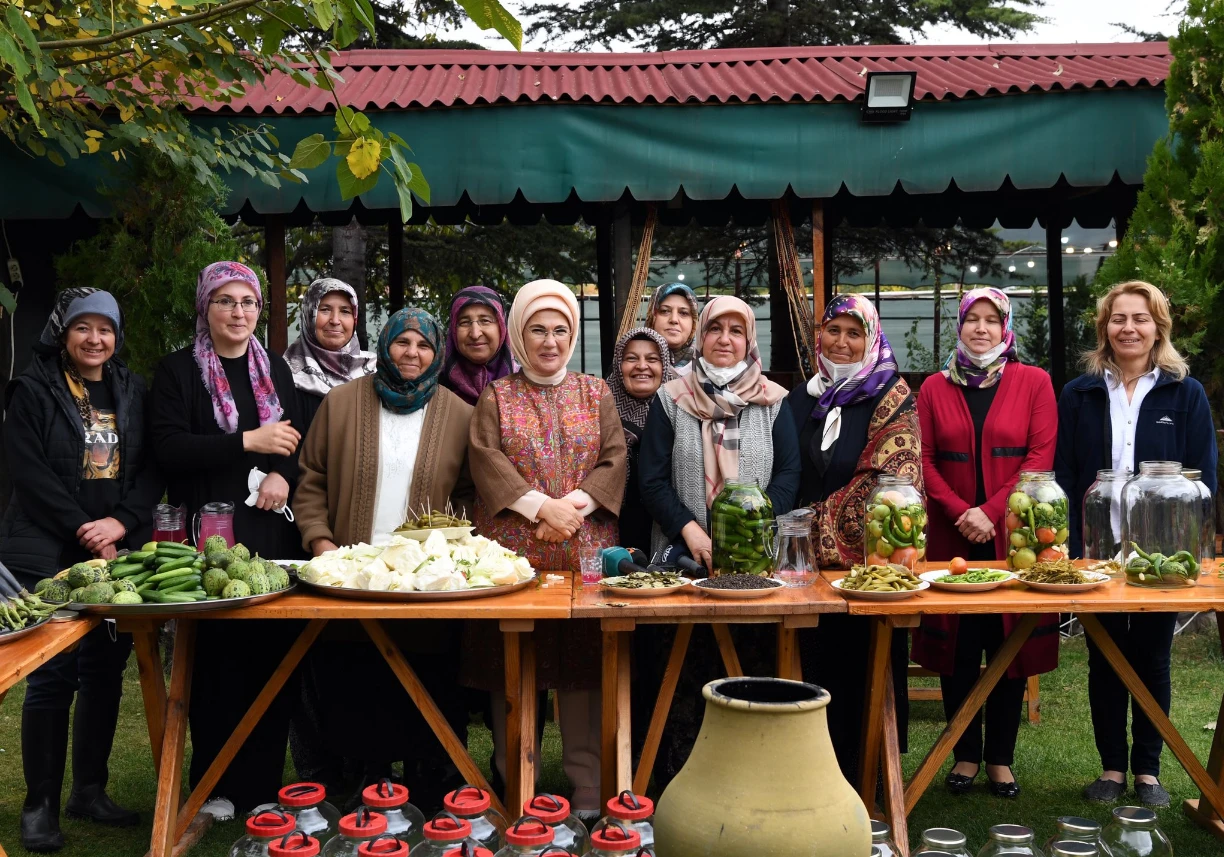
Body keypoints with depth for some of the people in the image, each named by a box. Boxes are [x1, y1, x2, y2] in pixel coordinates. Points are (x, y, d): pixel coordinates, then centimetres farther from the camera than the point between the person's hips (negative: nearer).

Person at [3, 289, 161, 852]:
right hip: (48, 556, -4)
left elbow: (151, 468, 6)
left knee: (105, 673, 9)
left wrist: (123, 522, -10)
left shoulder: (132, 392, 12)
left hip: (120, 554, 4)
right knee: (53, 676, -5)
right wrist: (85, 533, -13)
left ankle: (90, 790, 21)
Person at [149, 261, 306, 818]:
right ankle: (215, 786, 12)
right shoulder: (178, 370, 3)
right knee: (218, 657, -1)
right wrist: (248, 442, -14)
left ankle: (263, 785, 11)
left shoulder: (275, 369, 16)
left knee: (273, 654, 1)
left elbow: (298, 440, 18)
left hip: (272, 531, 3)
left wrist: (283, 474, -4)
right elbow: (168, 448, -8)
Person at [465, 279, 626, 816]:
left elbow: (614, 461, 4)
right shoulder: (496, 397, 10)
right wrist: (540, 506, -14)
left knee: (582, 660, 1)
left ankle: (587, 782, 10)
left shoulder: (595, 393, 14)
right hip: (513, 548, -1)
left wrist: (574, 504, -11)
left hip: (584, 548, 1)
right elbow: (486, 461, -2)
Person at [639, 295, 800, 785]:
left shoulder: (772, 401, 10)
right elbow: (652, 479, 3)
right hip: (684, 557, 0)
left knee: (754, 669, -2)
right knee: (684, 672, -2)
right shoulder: (670, 400, 8)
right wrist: (690, 531, -11)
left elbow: (788, 474, 3)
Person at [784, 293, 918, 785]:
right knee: (820, 666, 8)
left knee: (867, 666, 0)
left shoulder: (890, 395, -2)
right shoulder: (803, 399, 15)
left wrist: (824, 522, -15)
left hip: (868, 552, -5)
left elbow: (888, 475, -13)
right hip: (813, 559, 5)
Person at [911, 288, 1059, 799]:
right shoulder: (935, 389, 9)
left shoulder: (1034, 383, 4)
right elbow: (924, 460, 4)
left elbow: (1041, 456, -4)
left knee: (1010, 643, 3)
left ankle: (1000, 757, 14)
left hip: (1012, 537, -1)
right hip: (951, 539, 1)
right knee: (957, 646, 4)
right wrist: (960, 511, -11)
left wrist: (991, 512, -13)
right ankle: (966, 754, 16)